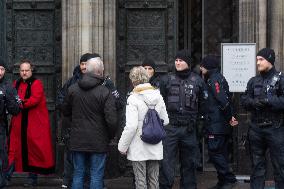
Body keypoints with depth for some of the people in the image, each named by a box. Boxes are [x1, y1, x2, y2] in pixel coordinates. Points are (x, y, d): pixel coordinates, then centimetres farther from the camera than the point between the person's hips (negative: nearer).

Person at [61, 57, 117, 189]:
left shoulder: (72, 89, 1)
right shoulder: (105, 92, -13)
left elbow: (65, 111, 12)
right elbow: (111, 119, -16)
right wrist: (111, 136, 1)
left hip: (77, 140, 4)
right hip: (98, 142, -4)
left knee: (78, 174, 13)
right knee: (96, 176, 5)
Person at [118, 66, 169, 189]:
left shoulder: (133, 98, -14)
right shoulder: (158, 96, 3)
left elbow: (131, 126, -18)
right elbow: (165, 121, 8)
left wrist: (122, 146, -9)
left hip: (138, 149, -5)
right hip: (155, 147, 5)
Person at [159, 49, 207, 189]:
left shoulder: (198, 81, 5)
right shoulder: (166, 80, 4)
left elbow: (203, 103, 11)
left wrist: (195, 119, 7)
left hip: (189, 128, 1)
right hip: (170, 127, -1)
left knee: (189, 162, 11)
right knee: (167, 161, -6)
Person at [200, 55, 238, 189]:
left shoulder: (214, 79, -12)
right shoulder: (218, 78, 19)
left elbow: (223, 101, -22)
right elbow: (227, 100, 18)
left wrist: (229, 117, -13)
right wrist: (230, 116, 12)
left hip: (217, 125, -10)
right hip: (222, 125, 10)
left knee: (215, 153, -7)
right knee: (220, 153, 13)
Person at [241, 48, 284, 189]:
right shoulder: (254, 81, 12)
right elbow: (244, 100, 5)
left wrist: (268, 101, -21)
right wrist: (253, 102, -14)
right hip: (256, 128, 5)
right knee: (257, 165, 13)